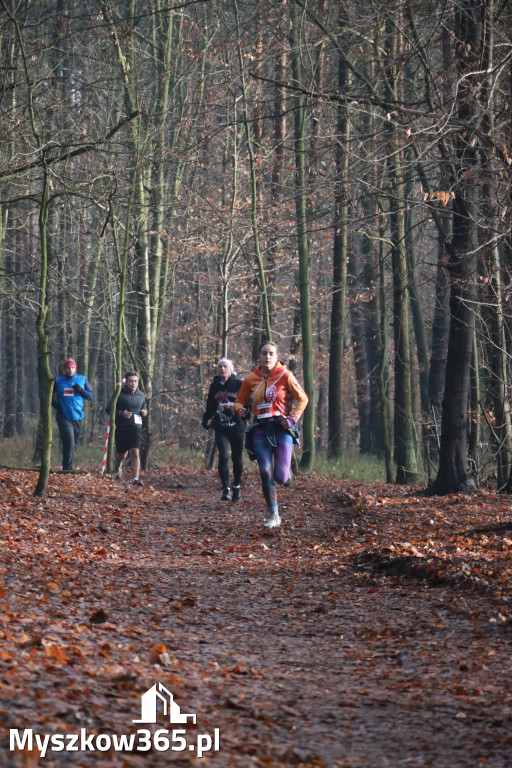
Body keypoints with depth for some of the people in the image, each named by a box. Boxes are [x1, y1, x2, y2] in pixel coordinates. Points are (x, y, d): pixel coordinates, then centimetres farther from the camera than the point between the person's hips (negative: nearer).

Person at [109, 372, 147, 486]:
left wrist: (145, 412, 2)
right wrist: (121, 414, -20)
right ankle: (118, 464, 50)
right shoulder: (119, 394, -7)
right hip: (121, 428, -2)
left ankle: (135, 479, -15)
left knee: (135, 453, -13)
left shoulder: (141, 395, 8)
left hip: (136, 428, 2)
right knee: (122, 454, 14)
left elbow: (144, 406, 26)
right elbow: (109, 409, -4)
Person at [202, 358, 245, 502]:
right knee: (223, 456, -15)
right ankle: (226, 489, -10)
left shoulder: (239, 385, -3)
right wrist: (206, 419, 7)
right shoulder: (214, 386, 9)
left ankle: (236, 488, 26)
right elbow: (210, 406, 22)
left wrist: (234, 410, -22)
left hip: (237, 427, -2)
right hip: (221, 429, 2)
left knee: (237, 459, 9)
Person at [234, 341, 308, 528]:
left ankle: (287, 472, 30)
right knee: (265, 473, -6)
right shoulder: (251, 379, 5)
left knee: (280, 477, -10)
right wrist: (239, 409, -8)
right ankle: (273, 516, 5)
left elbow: (302, 398, 2)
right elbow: (239, 401, 15)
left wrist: (293, 418, -10)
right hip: (260, 430, 3)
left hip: (282, 428, -3)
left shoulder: (285, 376, -4)